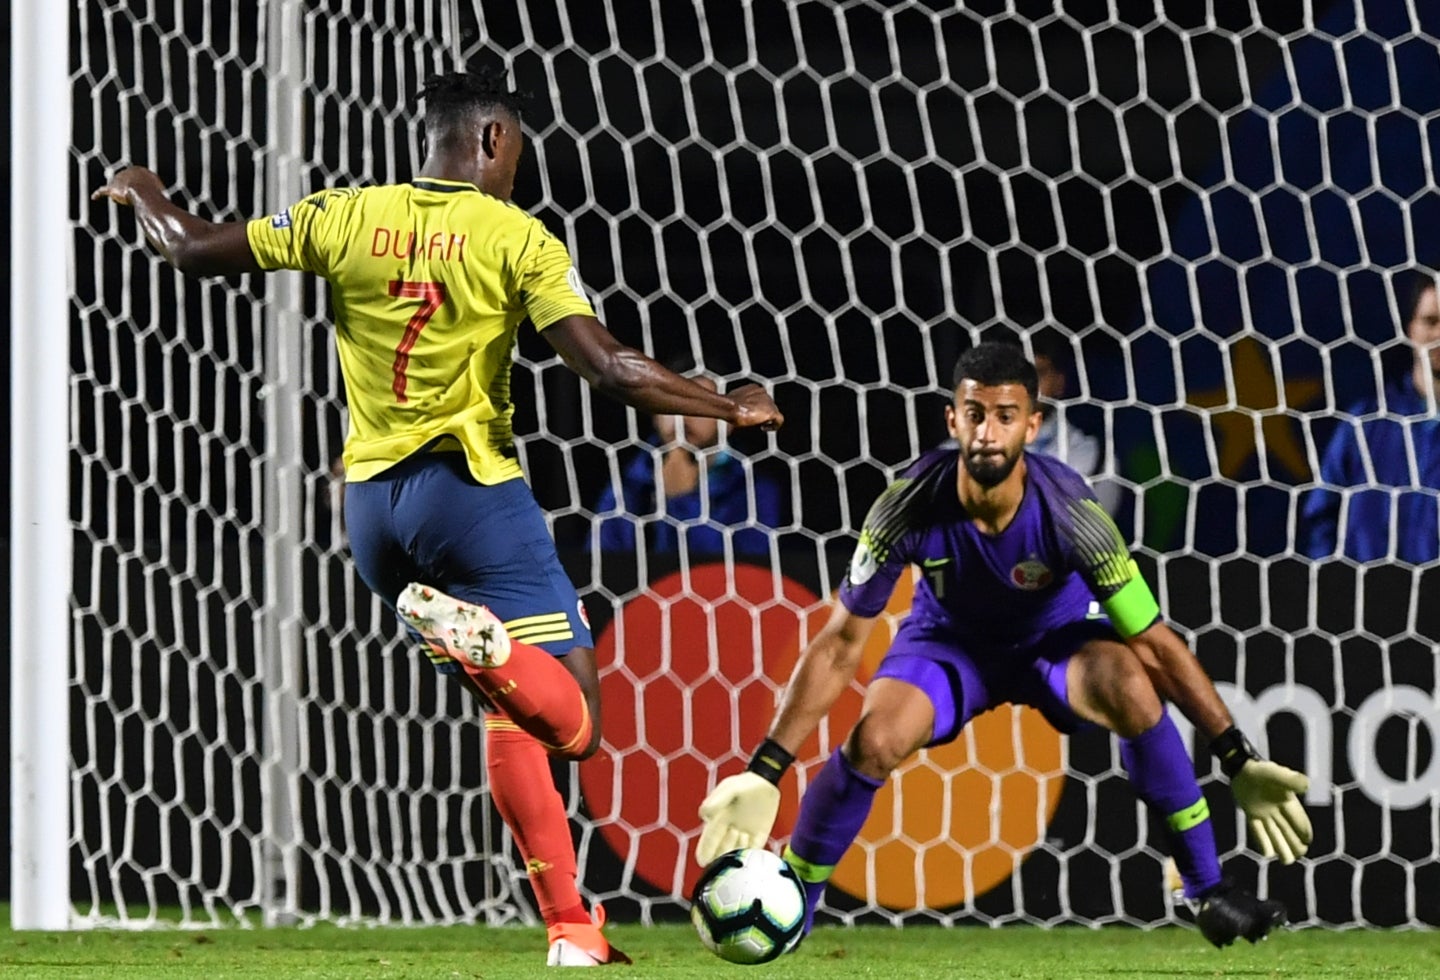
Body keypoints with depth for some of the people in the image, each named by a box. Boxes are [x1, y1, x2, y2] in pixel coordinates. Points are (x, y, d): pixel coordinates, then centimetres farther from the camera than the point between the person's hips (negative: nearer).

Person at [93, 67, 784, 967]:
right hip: (469, 488, -5)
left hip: (372, 497, 5)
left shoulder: (348, 218, 4)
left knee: (509, 714, 14)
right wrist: (731, 409, -1)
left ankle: (571, 929, 7)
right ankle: (477, 637, -37)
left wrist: (147, 197, 32)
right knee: (575, 723, -7)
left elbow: (192, 249, 10)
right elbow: (611, 368, -14)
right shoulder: (517, 240, -6)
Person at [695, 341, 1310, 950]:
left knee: (1132, 690, -33)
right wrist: (764, 773, -26)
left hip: (1059, 636, 0)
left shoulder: (1067, 511, -31)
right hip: (950, 641, 1)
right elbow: (841, 646, -21)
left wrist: (1238, 761, -28)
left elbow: (1155, 645, -25)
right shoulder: (912, 507, -29)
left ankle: (1208, 890, -17)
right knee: (872, 743, -28)